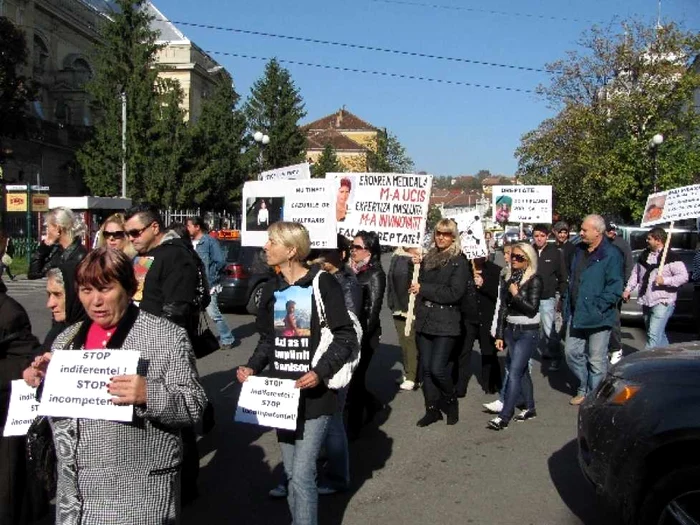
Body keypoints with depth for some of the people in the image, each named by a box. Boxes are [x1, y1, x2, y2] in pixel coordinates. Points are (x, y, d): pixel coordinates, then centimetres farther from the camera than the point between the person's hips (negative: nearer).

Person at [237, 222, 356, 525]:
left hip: (314, 394, -6)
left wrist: (321, 371, -21)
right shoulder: (272, 289, 9)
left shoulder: (322, 284, -10)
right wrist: (253, 367, 0)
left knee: (302, 473, -9)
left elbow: (346, 337, -9)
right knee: (291, 472, 15)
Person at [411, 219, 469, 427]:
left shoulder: (459, 261, -4)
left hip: (446, 323, -6)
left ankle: (451, 401, 16)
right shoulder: (428, 259, 14)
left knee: (437, 368, -11)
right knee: (426, 368, 6)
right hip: (424, 320, 6)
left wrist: (424, 289, -13)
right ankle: (432, 409, 19)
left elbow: (455, 293, -14)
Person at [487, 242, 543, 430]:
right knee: (522, 371, 14)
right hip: (510, 330, 6)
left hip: (527, 332, -6)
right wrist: (499, 334, 9)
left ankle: (504, 417, -13)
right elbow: (503, 308, 11)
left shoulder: (534, 280, -9)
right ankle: (530, 408, 27)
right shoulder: (507, 278, 9)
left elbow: (532, 309, -14)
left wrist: (516, 295, -15)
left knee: (514, 372, -11)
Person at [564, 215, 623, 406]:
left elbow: (614, 288, -16)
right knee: (572, 352, 13)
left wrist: (596, 308, -20)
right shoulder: (579, 250, 10)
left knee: (596, 360, 4)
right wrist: (568, 306, 11)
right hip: (576, 314, 7)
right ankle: (584, 388, 32)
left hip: (597, 317, -7)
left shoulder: (611, 255, -13)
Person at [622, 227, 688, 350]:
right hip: (646, 302, 8)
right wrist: (628, 289, 10)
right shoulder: (644, 255, 12)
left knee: (654, 335, -15)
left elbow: (684, 276, -15)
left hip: (662, 303, -8)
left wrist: (665, 280, -24)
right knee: (659, 335, 19)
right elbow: (635, 273, 20)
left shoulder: (671, 257, -10)